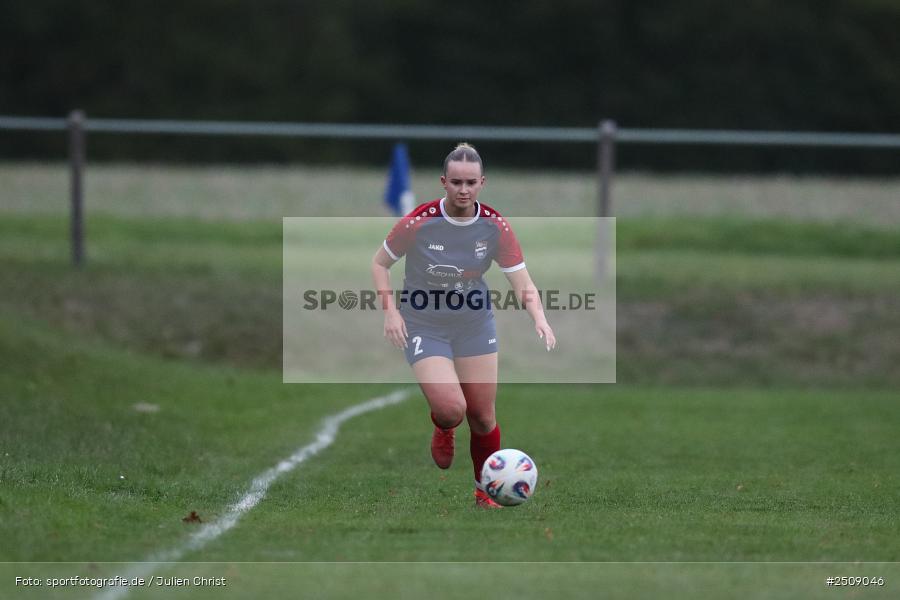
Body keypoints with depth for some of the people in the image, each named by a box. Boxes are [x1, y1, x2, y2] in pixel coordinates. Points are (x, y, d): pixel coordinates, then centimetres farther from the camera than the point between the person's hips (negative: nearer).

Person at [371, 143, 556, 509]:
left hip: (475, 326, 3)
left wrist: (539, 318, -29)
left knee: (483, 417, 5)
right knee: (451, 408, -21)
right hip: (424, 328, -3)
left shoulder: (495, 227, -12)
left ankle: (485, 493, 28)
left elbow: (523, 283, -10)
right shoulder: (418, 223, -19)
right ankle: (443, 430, 18)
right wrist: (390, 311, -16)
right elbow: (379, 263, -4)